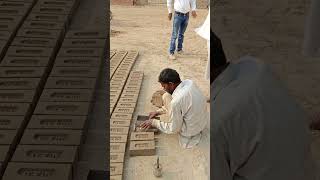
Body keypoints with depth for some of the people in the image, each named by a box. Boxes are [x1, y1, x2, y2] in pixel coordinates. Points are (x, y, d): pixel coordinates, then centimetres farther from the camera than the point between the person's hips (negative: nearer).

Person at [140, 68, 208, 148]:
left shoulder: (176, 101, -33)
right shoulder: (189, 82, -10)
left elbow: (173, 129, -19)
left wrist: (153, 122, -6)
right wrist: (158, 112, 9)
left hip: (191, 130, -7)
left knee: (166, 97, -2)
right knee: (166, 96, 9)